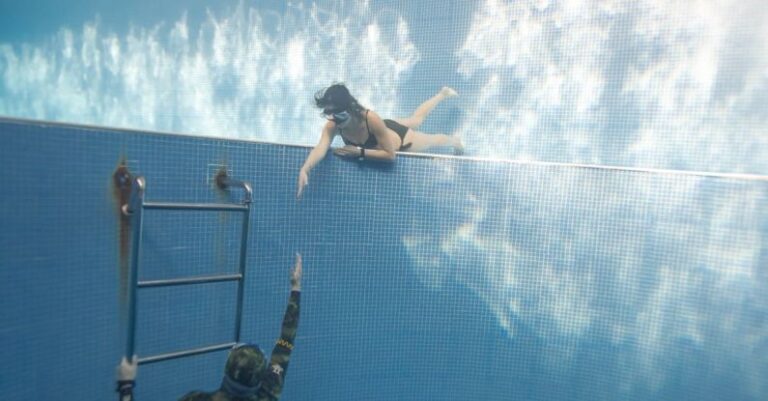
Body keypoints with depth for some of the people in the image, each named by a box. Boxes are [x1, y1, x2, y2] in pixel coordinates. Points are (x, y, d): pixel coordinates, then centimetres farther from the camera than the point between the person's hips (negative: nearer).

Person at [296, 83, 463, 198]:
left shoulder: (371, 119, -49)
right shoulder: (332, 126, -35)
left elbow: (390, 154, -44)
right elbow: (321, 148, -50)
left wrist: (359, 152, -48)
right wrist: (304, 170, -67)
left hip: (400, 138, -6)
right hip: (386, 129, 6)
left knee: (431, 141, 26)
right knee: (417, 119, 35)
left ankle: (454, 141, 62)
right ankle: (443, 94, 62)